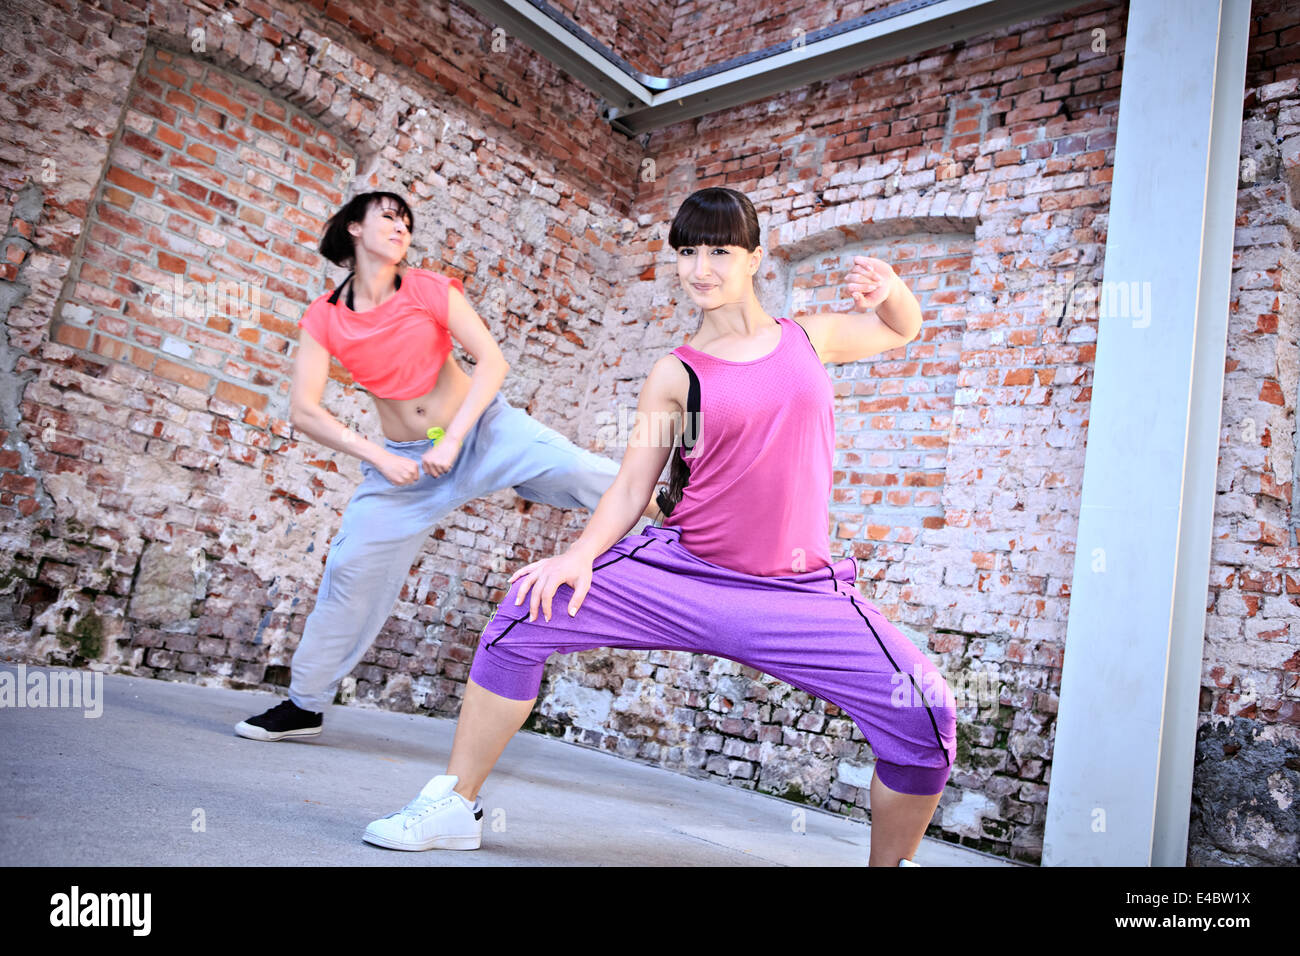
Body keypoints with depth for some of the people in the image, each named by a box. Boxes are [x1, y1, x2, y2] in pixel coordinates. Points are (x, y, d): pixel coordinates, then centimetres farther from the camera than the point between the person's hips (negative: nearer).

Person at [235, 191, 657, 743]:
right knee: (351, 571, 1)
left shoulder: (428, 290, -8)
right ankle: (305, 704, 19)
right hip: (402, 460, 2)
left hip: (481, 430, -1)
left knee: (578, 471, -23)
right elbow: (304, 411, -8)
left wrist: (453, 439, -20)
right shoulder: (324, 318, -3)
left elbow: (492, 361, -14)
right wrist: (379, 458, -15)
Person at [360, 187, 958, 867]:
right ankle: (452, 807, 3)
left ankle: (891, 862, 14)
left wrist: (889, 288, 2)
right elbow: (629, 489, 1)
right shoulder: (676, 375, 3)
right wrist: (581, 554, -18)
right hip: (684, 574, 0)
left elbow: (901, 331, 26)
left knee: (926, 719, -16)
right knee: (529, 610, -15)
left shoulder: (808, 337, 8)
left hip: (798, 593, 1)